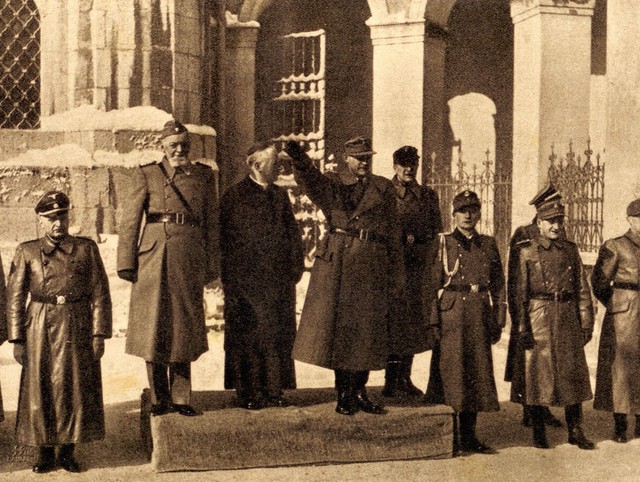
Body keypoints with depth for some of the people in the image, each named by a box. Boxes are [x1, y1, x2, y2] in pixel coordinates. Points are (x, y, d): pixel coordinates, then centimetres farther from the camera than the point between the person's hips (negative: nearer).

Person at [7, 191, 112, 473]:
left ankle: (68, 452, 17)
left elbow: (100, 294, 3)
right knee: (39, 390, 4)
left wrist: (99, 335, -4)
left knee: (76, 390, 3)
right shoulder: (26, 252, 5)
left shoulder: (86, 249, 5)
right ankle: (45, 452, 17)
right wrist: (17, 339, -2)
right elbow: (15, 298, 4)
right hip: (40, 331, 0)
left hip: (77, 330, 0)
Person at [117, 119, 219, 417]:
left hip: (190, 259, 2)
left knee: (184, 328, 6)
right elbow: (130, 221, 2)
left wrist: (211, 266, 6)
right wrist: (126, 263, -5)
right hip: (155, 257, -1)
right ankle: (159, 399, 13)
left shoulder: (204, 175, 13)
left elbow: (212, 222, 11)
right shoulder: (146, 174, 6)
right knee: (153, 328, 2)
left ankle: (180, 398, 15)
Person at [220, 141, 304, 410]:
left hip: (278, 279, 5)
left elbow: (293, 234, 16)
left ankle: (274, 391, 13)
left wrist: (295, 267, 5)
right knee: (248, 335, -1)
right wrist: (231, 280, -10)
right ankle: (249, 394, 5)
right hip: (246, 278, -5)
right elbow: (226, 239, -5)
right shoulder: (235, 196, -1)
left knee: (279, 335, 5)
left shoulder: (280, 196, 16)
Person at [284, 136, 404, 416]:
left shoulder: (384, 189, 13)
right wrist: (295, 152, -36)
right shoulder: (330, 184, 7)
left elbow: (392, 233, 12)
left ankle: (359, 391, 16)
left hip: (373, 264, 2)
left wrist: (395, 275, 8)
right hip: (337, 262, -2)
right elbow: (307, 177, -15)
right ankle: (344, 394, 9)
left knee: (366, 330, 5)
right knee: (337, 326, -1)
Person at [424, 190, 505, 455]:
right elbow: (433, 285, -3)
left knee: (477, 372, 8)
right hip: (451, 315, -4)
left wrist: (498, 321, 5)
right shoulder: (443, 243, 2)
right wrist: (434, 321, -11)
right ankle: (448, 437, 6)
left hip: (480, 318, 4)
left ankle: (469, 435, 18)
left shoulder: (488, 244, 13)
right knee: (450, 373, -2)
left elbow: (498, 285, 12)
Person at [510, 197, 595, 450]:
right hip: (537, 319, -3)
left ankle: (575, 431, 17)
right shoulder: (526, 251, -1)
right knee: (536, 373, 2)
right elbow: (518, 292, -4)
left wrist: (586, 323, 4)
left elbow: (582, 289, 10)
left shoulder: (570, 250, 10)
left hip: (568, 318, 3)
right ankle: (539, 432, 14)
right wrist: (522, 328, -10)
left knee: (573, 374, 6)